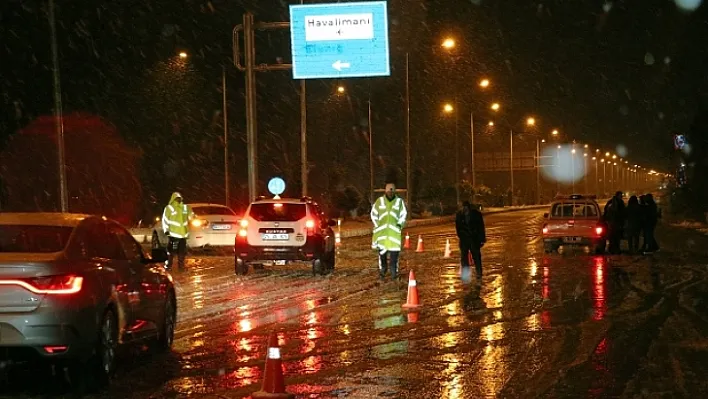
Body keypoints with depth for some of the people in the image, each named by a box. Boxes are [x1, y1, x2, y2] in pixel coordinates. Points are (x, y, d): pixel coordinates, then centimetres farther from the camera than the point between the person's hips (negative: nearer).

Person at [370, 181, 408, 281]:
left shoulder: (399, 201, 3)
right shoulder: (379, 201, 4)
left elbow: (403, 215, 12)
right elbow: (373, 213, 12)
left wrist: (400, 225, 3)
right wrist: (377, 225, 6)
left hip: (394, 231, -1)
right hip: (381, 231, 1)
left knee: (394, 251, -4)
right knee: (382, 251, 2)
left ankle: (394, 272, 2)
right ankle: (382, 271, 14)